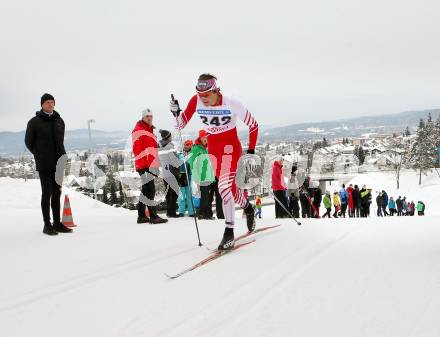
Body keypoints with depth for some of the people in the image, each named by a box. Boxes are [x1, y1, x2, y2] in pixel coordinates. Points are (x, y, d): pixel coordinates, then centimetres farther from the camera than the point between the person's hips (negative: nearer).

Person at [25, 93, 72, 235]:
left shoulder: (59, 121, 12)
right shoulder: (34, 122, -3)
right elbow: (28, 142, 2)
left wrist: (63, 156, 8)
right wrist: (40, 156, -4)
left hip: (58, 163, 5)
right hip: (44, 164, -5)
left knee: (57, 192, 9)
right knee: (47, 193, -5)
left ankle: (57, 223, 16)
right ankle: (47, 225, -1)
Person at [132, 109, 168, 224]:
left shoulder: (150, 131, 23)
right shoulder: (138, 130, -6)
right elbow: (137, 149, -14)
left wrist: (155, 165, 22)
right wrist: (141, 164, -20)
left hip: (151, 166, 10)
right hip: (144, 166, -10)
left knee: (146, 190, 12)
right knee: (150, 190, -13)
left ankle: (141, 216, 17)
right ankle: (153, 216, -15)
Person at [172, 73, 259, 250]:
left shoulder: (231, 104, -22)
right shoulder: (196, 101, -14)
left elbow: (253, 125, -9)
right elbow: (181, 124, -7)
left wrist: (251, 150, -7)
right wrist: (176, 112, -27)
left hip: (230, 146, -5)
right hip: (213, 148, 5)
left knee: (225, 187, -21)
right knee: (229, 186, 18)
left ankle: (229, 232, -15)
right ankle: (247, 208, 48)